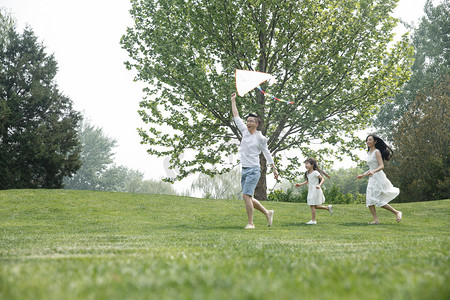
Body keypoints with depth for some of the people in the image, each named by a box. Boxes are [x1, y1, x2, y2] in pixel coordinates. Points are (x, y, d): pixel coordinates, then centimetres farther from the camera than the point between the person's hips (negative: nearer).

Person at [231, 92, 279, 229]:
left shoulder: (260, 138, -4)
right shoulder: (245, 131, 11)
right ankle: (267, 212, 26)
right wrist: (233, 101, 19)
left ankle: (250, 223, -13)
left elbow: (267, 153, 5)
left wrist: (274, 169, 8)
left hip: (253, 170, -7)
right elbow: (236, 117, 18)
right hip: (244, 170, 7)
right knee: (248, 198, 8)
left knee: (246, 195, -18)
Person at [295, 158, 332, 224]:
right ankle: (328, 208, 27)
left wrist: (319, 185, -30)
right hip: (310, 191, 8)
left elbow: (322, 179, -14)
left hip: (315, 191, -8)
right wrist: (300, 184, 16)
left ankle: (313, 220, -2)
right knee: (315, 206, 11)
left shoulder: (315, 172, -12)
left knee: (312, 206, -7)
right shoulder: (307, 174, 11)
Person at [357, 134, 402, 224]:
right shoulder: (370, 153, 17)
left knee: (378, 201, -11)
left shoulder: (377, 152, -9)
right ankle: (376, 220, -3)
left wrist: (373, 171, -34)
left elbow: (381, 166, -18)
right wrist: (363, 175, 29)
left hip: (378, 177, -9)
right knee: (370, 200, -2)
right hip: (372, 179, 9)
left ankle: (397, 212, 2)